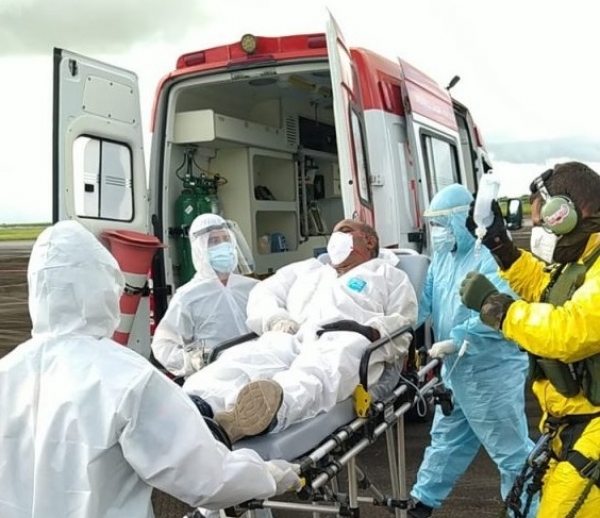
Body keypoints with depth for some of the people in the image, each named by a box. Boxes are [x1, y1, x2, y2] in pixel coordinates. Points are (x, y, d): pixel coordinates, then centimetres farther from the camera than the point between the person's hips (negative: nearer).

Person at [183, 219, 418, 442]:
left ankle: (270, 414, -72)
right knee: (238, 360, -33)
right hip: (289, 338, 3)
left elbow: (402, 325, 16)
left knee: (314, 375, -42)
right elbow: (262, 294, 28)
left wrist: (370, 332, -8)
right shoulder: (305, 268, 42)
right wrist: (276, 319, 3)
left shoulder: (389, 275, 32)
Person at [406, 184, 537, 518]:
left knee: (510, 447, 4)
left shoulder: (490, 257, -21)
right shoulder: (443, 255, 8)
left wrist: (455, 340, -30)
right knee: (447, 438, 22)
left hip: (491, 371, -9)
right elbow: (424, 299, 6)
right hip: (456, 369, 9)